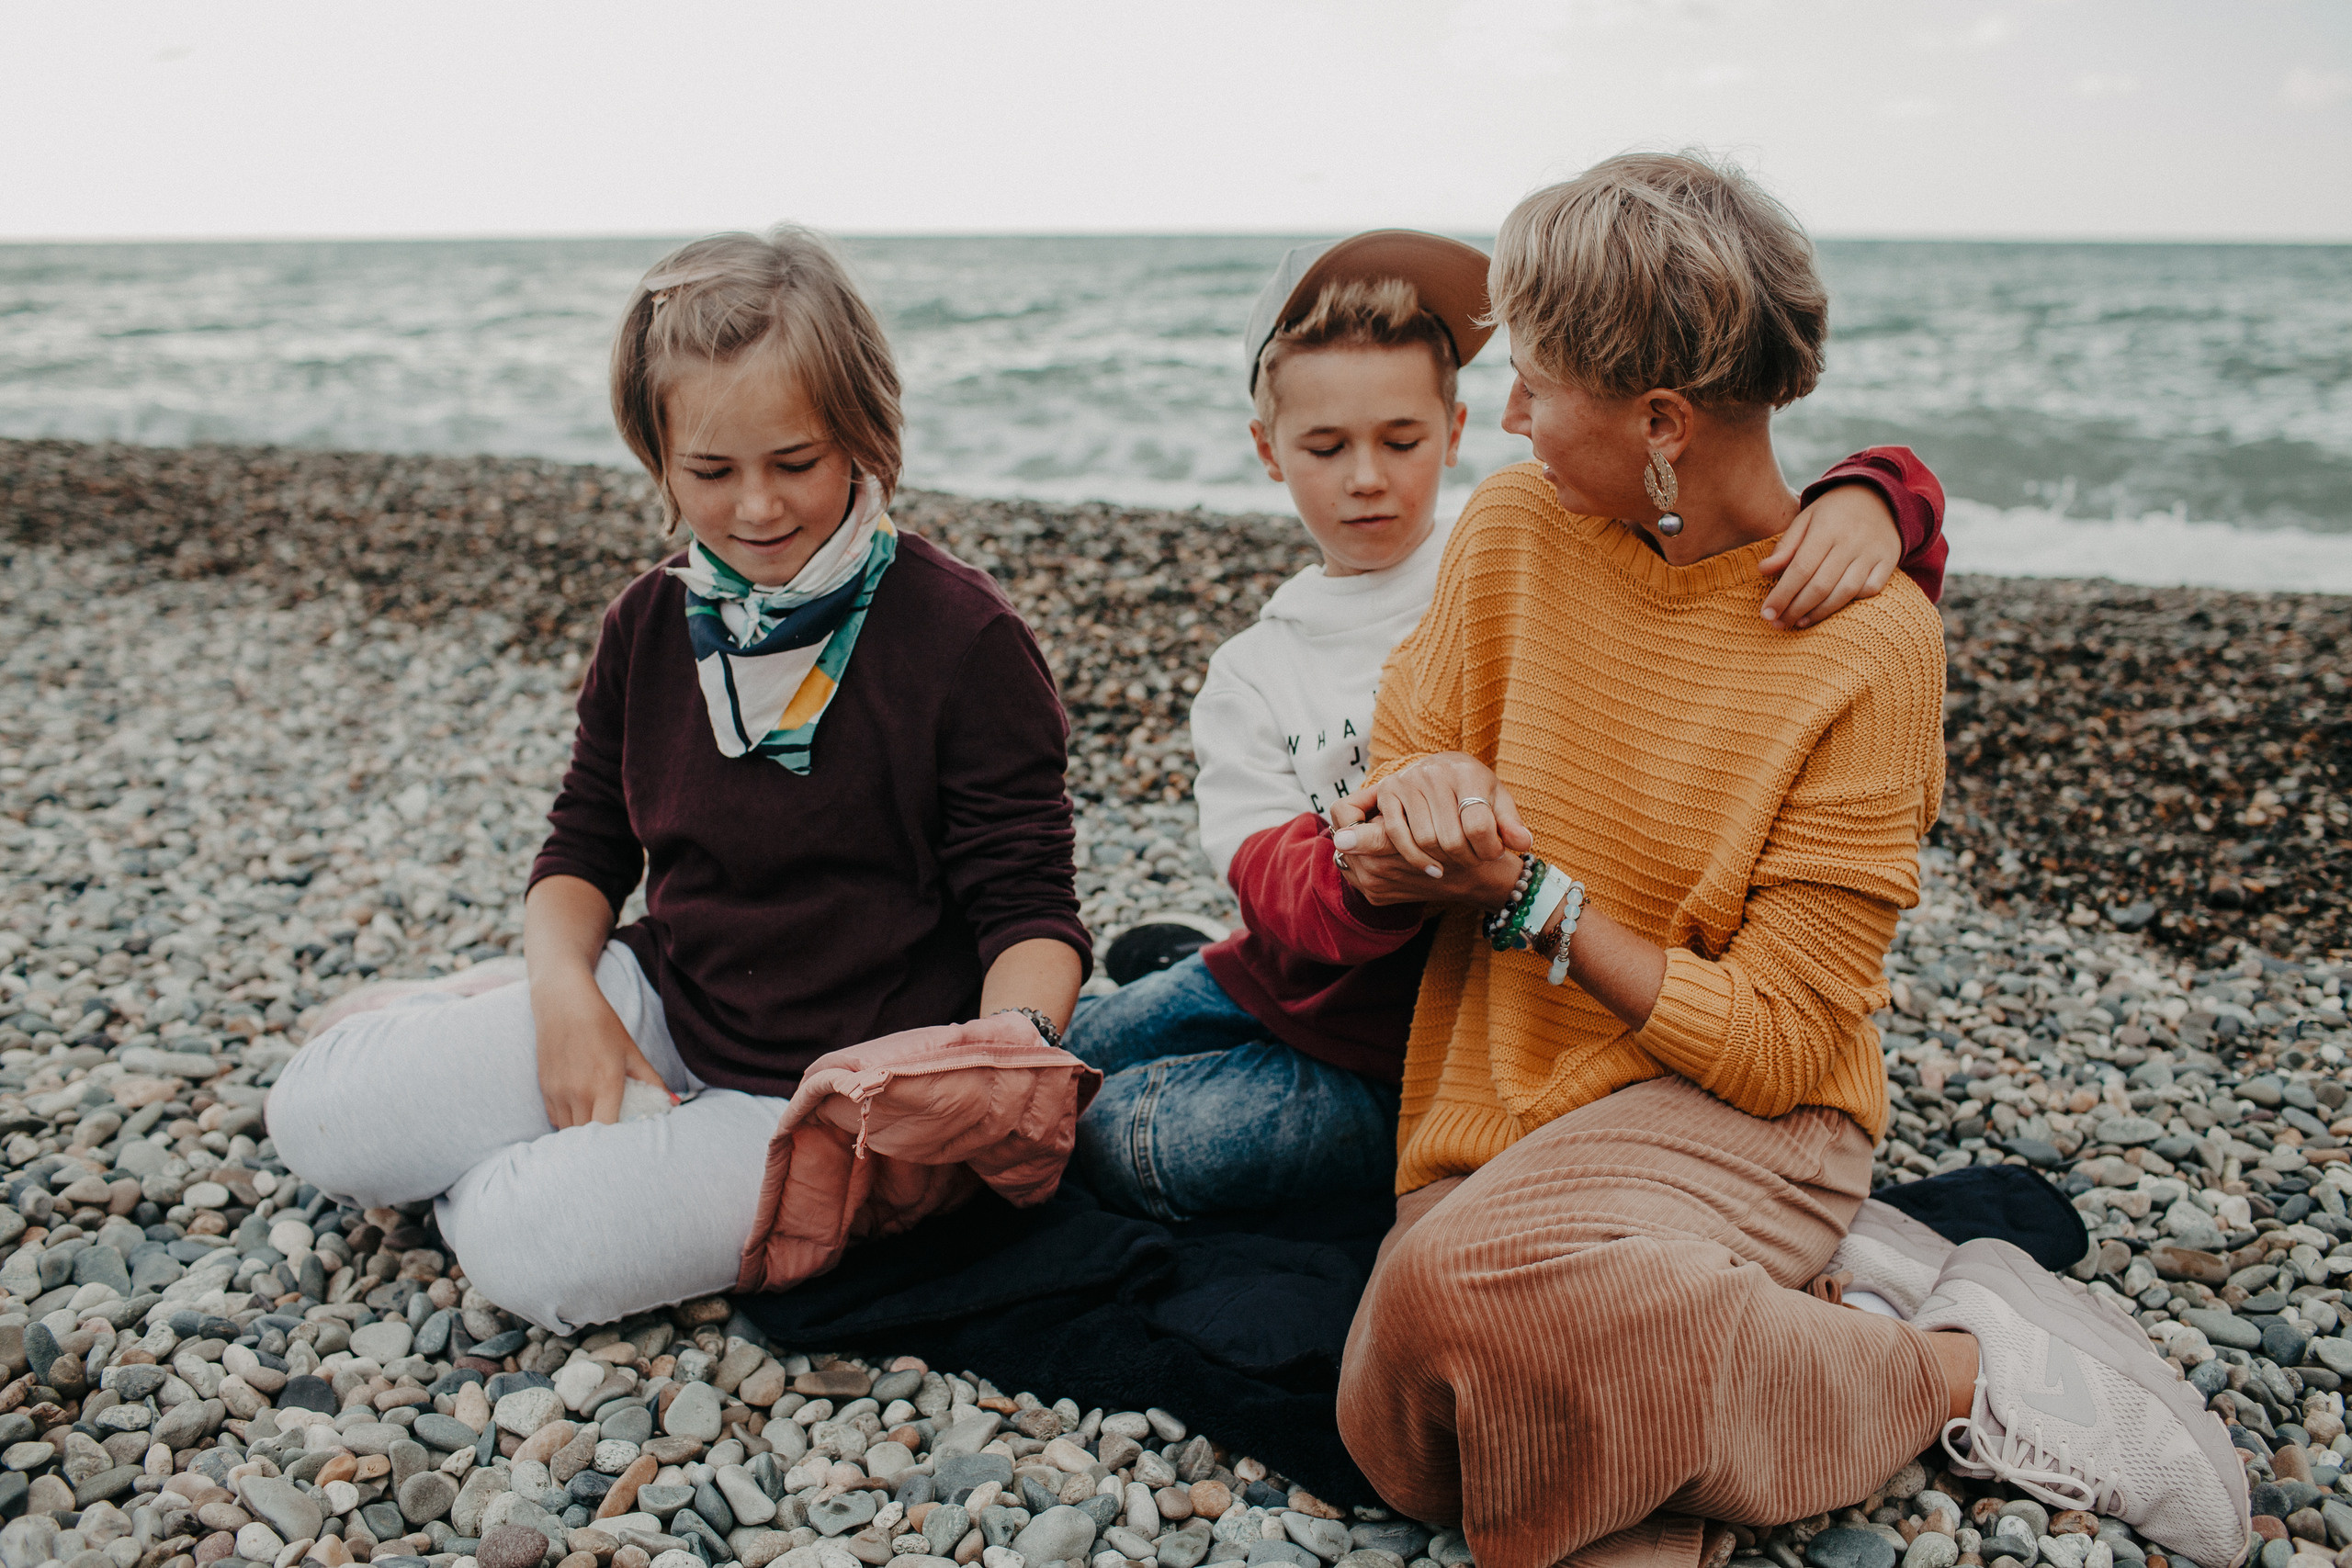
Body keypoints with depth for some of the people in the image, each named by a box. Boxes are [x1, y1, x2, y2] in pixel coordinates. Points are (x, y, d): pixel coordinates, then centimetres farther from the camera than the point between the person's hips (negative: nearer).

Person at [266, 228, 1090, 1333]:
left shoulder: (962, 637, -16)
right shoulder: (650, 628, 2)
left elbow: (1027, 907, -14)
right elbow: (584, 846, 11)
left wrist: (1017, 1039, -35)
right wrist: (564, 990, -10)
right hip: (662, 1008, 6)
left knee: (530, 1245, -23)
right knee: (320, 1115, -6)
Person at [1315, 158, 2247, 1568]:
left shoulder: (1870, 641, -12)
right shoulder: (1514, 528, 0)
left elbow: (1776, 1044, -12)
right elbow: (1377, 840, 6)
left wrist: (1524, 895, -18)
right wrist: (1409, 814, -18)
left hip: (1739, 1116, -3)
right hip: (1499, 1111, 4)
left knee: (1460, 1290, -35)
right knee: (1409, 1426, -26)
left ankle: (1958, 1371, -10)